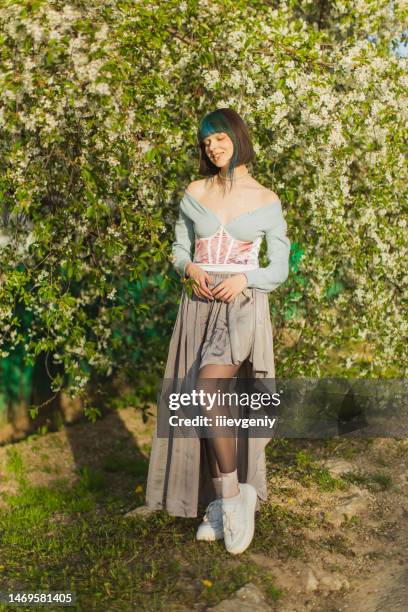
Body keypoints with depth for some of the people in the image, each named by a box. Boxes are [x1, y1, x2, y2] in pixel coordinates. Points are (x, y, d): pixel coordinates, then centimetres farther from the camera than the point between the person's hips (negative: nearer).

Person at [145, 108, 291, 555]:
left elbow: (279, 269, 3)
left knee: (208, 391, -24)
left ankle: (236, 495, -9)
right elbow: (179, 249, 14)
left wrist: (244, 279, -15)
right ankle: (222, 502, 15)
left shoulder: (266, 201, 1)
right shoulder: (195, 193, 8)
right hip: (199, 304, 4)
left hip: (243, 305, -4)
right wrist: (191, 269, -8)